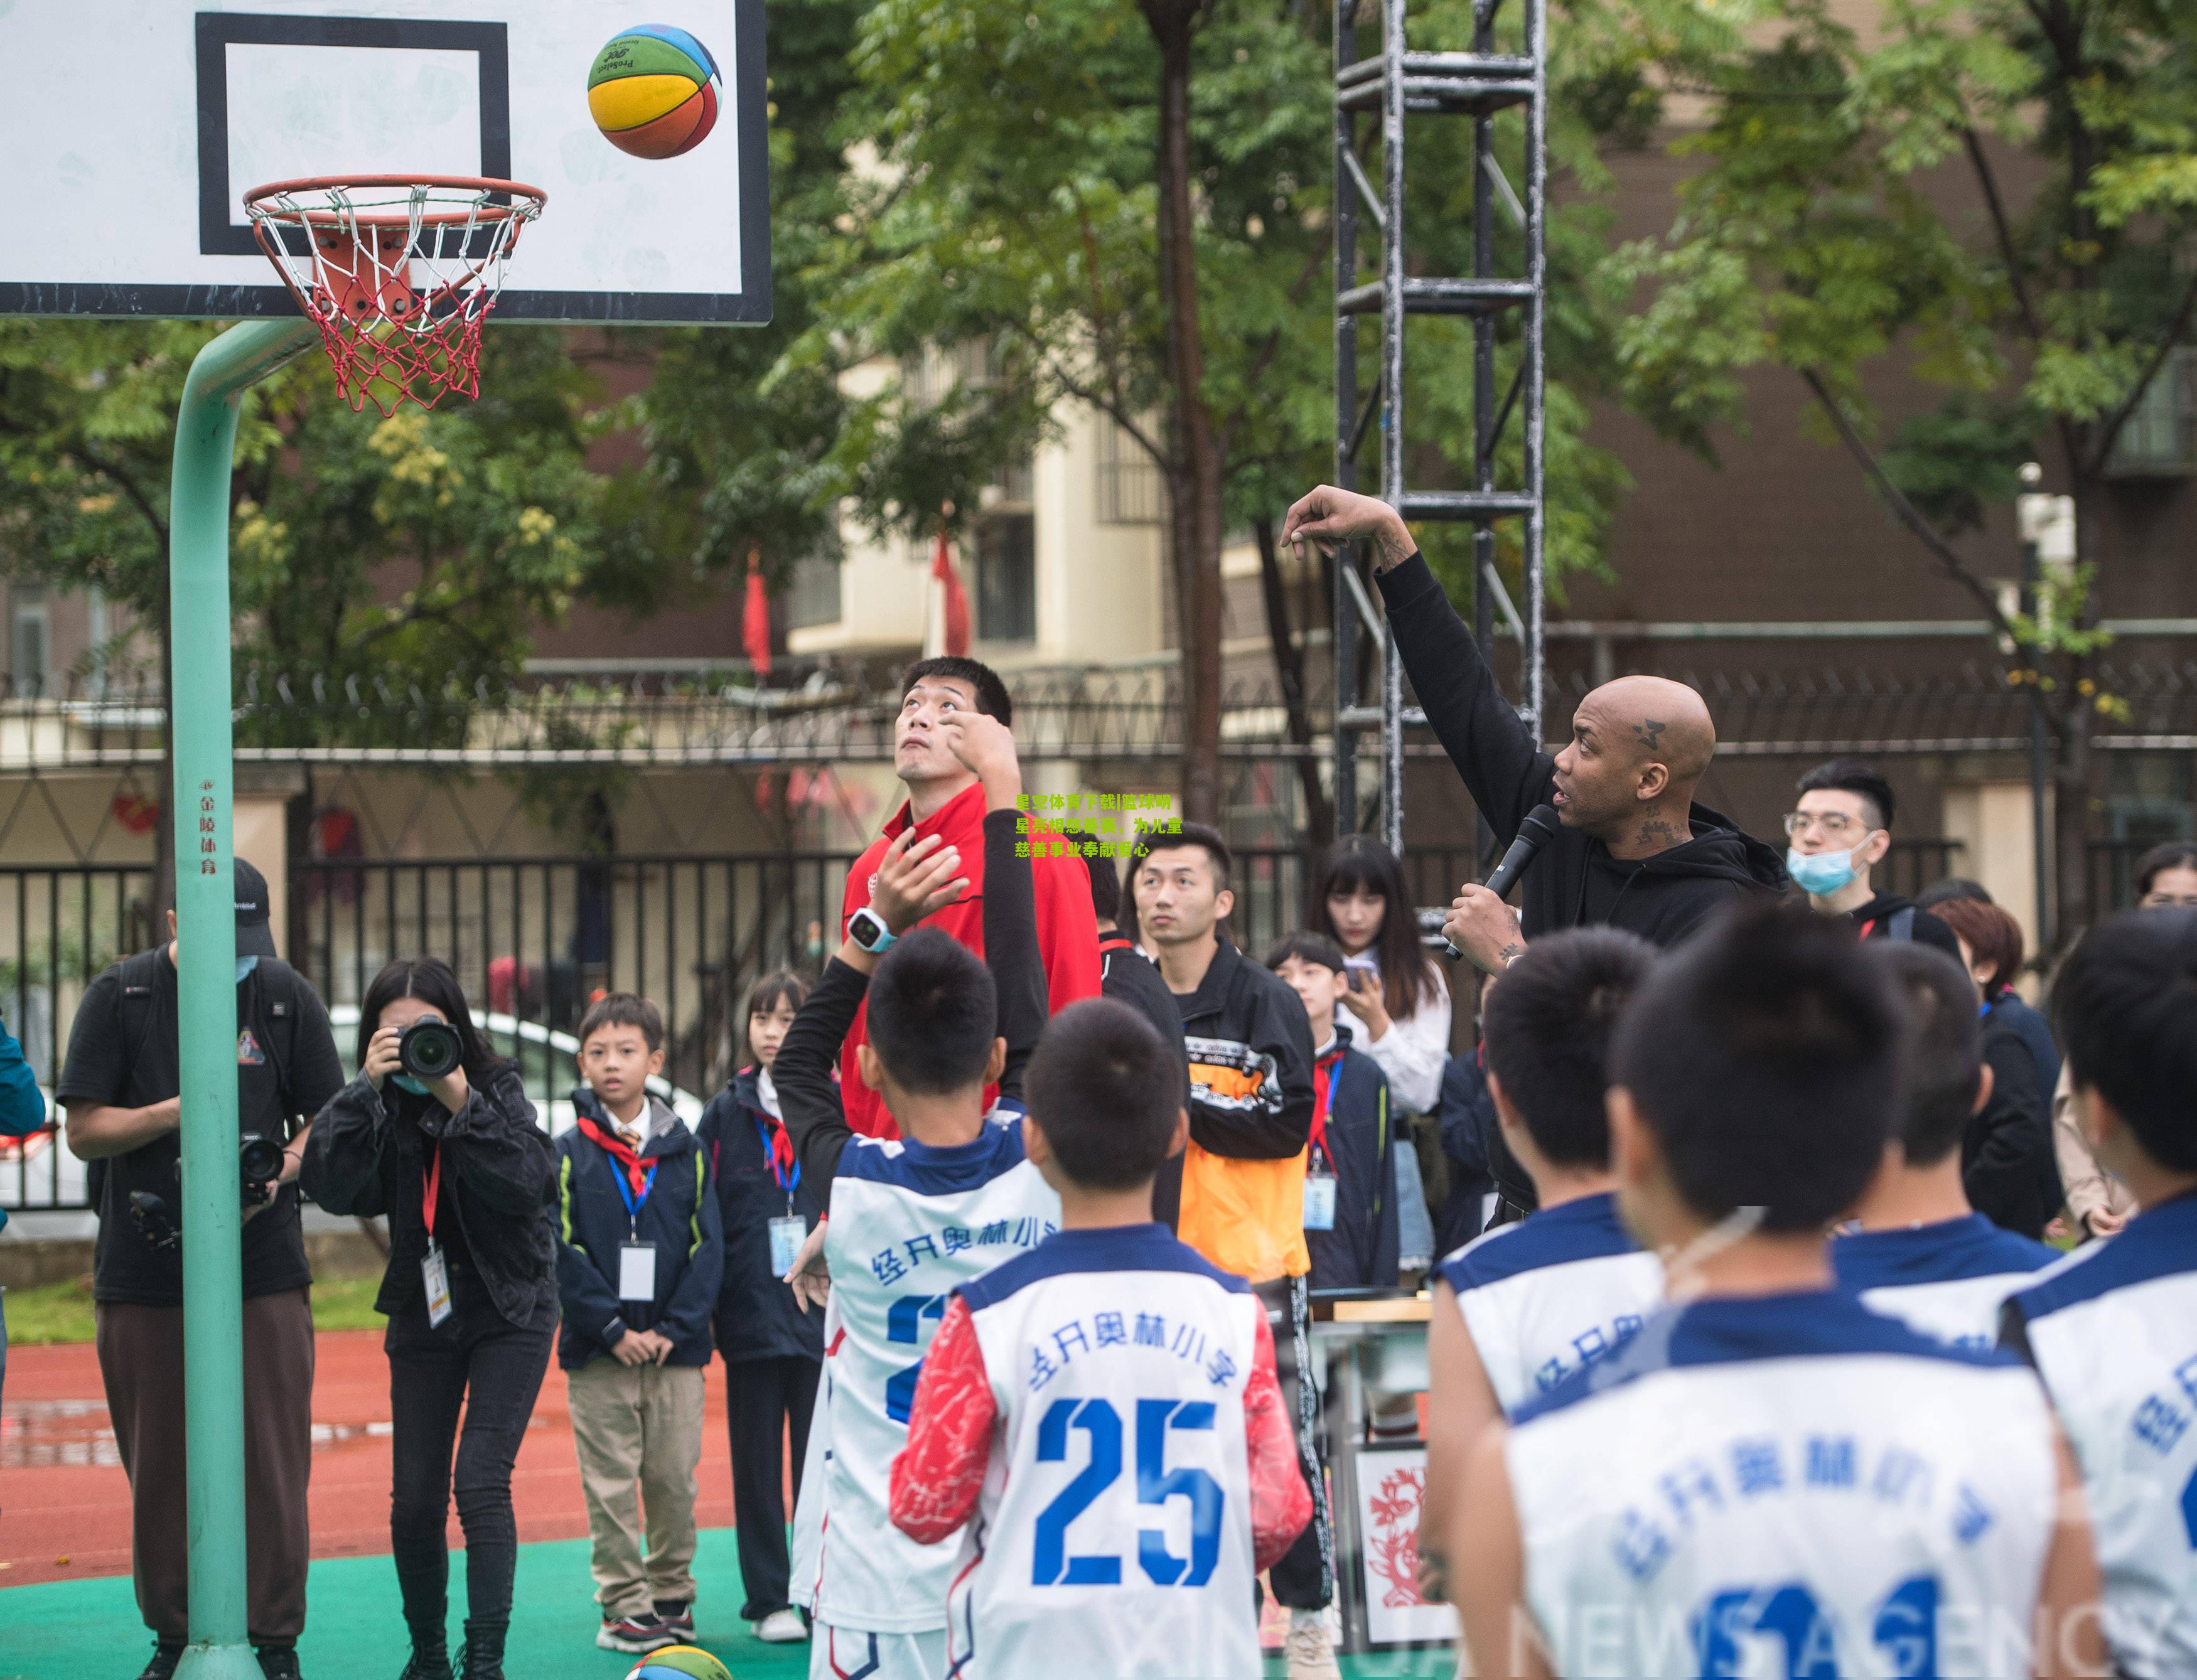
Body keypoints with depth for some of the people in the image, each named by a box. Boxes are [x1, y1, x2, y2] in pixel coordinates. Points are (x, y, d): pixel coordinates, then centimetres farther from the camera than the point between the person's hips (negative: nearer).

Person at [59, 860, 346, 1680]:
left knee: (271, 1462, -1)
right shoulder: (119, 997, -1)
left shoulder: (287, 997, 3)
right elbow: (85, 1130, -1)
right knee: (159, 1466, 6)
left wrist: (281, 1172, -11)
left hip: (265, 1270, 0)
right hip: (144, 1269, 0)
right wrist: (180, 1110, -16)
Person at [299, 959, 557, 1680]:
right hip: (423, 1314, 3)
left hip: (510, 1311, -3)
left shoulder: (498, 1089, -8)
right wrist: (367, 1088, -26)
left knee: (480, 1480, -16)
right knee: (415, 1500, 2)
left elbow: (532, 1181, -22)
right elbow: (330, 1187, -20)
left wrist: (461, 1103, -29)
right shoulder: (377, 1105, -4)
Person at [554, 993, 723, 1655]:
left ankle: (673, 1597, 18)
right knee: (610, 1484, 0)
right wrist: (613, 1329, -12)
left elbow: (708, 1246, 2)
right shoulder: (568, 1154, 1)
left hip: (674, 1347, 1)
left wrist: (674, 1329, -9)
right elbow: (562, 1252, -5)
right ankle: (624, 1607, 7)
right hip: (598, 1351, -1)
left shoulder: (686, 1152, 5)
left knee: (675, 1478, 5)